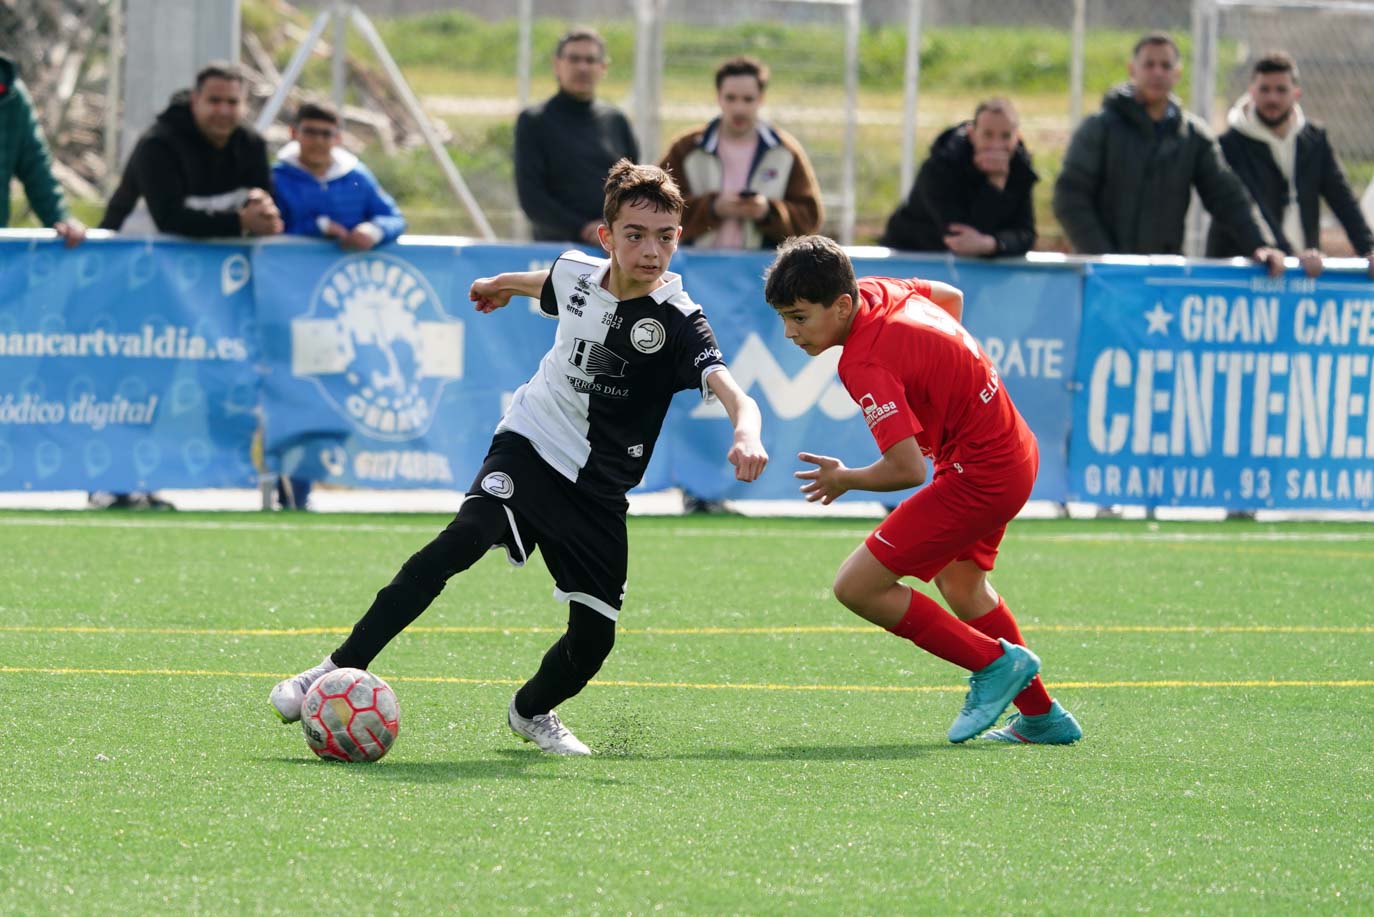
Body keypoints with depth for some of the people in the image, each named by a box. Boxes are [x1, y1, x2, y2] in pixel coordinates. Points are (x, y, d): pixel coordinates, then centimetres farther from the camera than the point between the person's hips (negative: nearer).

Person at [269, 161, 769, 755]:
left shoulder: (676, 320, -17)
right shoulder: (576, 273, -5)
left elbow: (732, 393, -35)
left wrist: (746, 433, -59)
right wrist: (505, 283, 45)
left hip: (597, 492, -1)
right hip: (531, 445, 1)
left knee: (592, 639, -4)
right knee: (465, 538, -28)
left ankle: (531, 711, 32)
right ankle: (340, 671, -27)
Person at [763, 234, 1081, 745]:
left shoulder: (865, 365, -28)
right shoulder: (877, 290, -1)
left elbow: (907, 469, -31)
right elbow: (950, 296, 21)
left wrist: (843, 480, -12)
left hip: (979, 474, -11)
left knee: (857, 586, -11)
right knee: (960, 581, 32)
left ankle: (994, 663, 3)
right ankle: (1041, 717, 44)